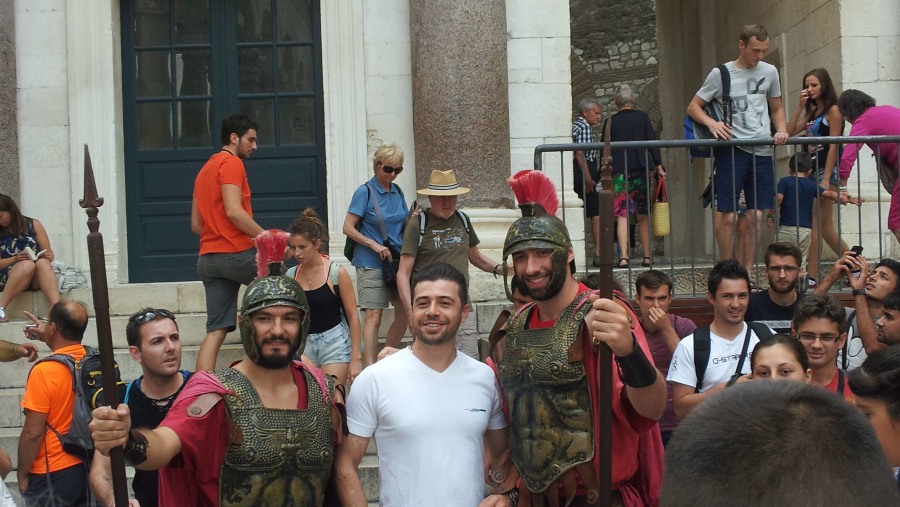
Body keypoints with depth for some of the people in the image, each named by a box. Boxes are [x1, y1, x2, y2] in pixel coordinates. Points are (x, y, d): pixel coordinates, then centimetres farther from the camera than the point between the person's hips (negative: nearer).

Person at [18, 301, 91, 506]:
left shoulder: (44, 371, -21)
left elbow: (32, 433, -18)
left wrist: (22, 474, -6)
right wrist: (47, 337, 33)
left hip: (54, 476, -6)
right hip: (89, 468, 6)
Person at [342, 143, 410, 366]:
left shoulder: (397, 192, 11)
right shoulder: (365, 192, -7)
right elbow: (348, 228, -10)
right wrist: (375, 245, -17)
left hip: (398, 261, 6)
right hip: (371, 264, -6)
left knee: (404, 314, 8)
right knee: (373, 315, -10)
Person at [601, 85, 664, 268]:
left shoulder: (610, 122, 4)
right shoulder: (643, 117, 6)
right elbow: (652, 141, 3)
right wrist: (658, 166, 6)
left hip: (619, 171, -1)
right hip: (642, 169, 2)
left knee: (622, 215, -5)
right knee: (643, 215, 10)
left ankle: (624, 256, -18)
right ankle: (647, 256, 11)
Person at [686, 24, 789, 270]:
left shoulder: (769, 72, 13)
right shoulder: (720, 74, 2)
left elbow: (776, 108, 24)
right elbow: (693, 107, 4)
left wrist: (781, 130, 4)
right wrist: (711, 123, -15)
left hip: (761, 151, 4)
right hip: (731, 150, -4)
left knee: (756, 216, 3)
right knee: (728, 216, -4)